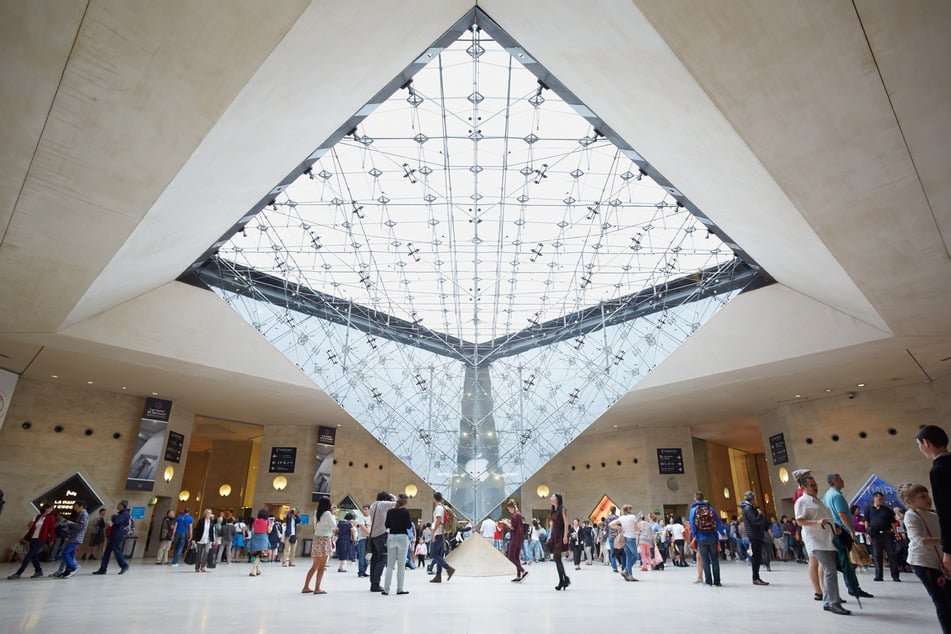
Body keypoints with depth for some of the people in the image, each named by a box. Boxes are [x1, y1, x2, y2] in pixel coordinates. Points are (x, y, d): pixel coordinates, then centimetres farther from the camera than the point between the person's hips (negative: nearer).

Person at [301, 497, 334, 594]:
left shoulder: (316, 513, 8)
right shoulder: (327, 513, -12)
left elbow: (315, 526, 15)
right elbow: (334, 526, -6)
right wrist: (333, 517, 9)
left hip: (316, 538, 7)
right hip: (324, 540, -7)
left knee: (314, 566, 14)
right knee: (321, 566, -2)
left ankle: (306, 587, 17)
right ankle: (317, 588, -1)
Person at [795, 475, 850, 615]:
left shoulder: (817, 501, 22)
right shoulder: (802, 501, -6)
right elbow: (800, 521, -14)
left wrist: (835, 527, 17)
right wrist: (817, 522, -27)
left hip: (828, 540, 9)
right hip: (817, 542, -9)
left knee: (828, 571, 9)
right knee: (830, 571, -14)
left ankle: (827, 602, 17)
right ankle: (834, 603, -10)